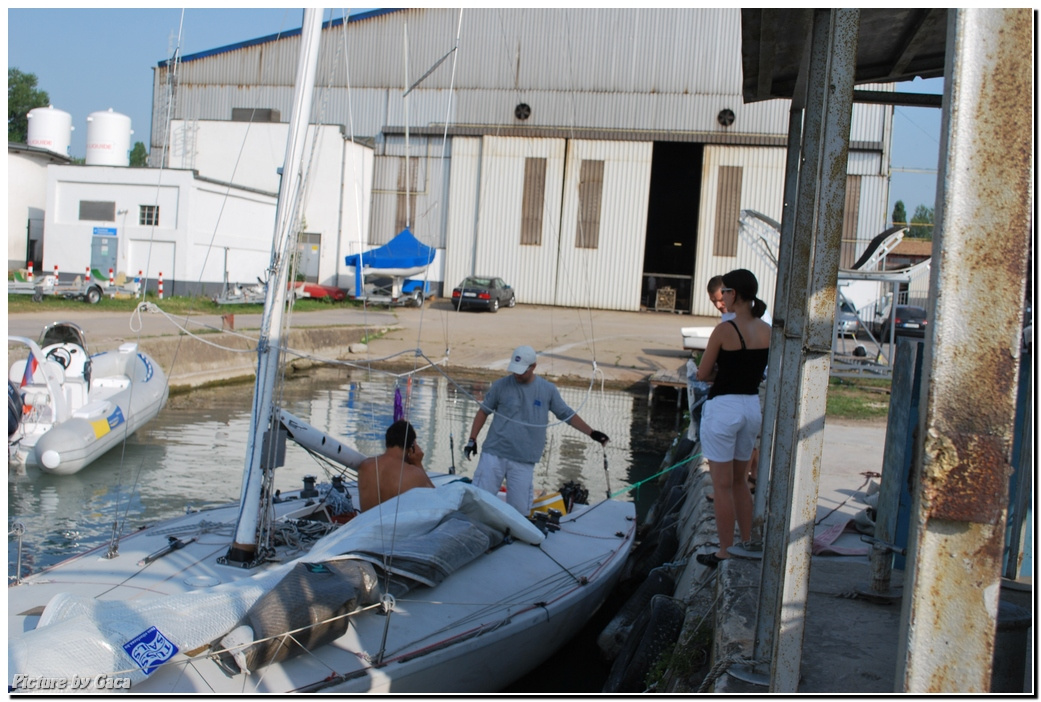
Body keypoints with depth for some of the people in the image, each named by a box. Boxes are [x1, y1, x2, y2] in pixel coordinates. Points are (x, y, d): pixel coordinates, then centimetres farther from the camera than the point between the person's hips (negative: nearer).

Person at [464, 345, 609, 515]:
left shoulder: (548, 389, 4)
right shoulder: (501, 385, 1)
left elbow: (567, 415, 11)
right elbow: (483, 412, 9)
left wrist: (591, 433, 4)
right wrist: (472, 439, 4)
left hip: (524, 462, 1)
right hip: (494, 454, 0)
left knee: (519, 510, -4)